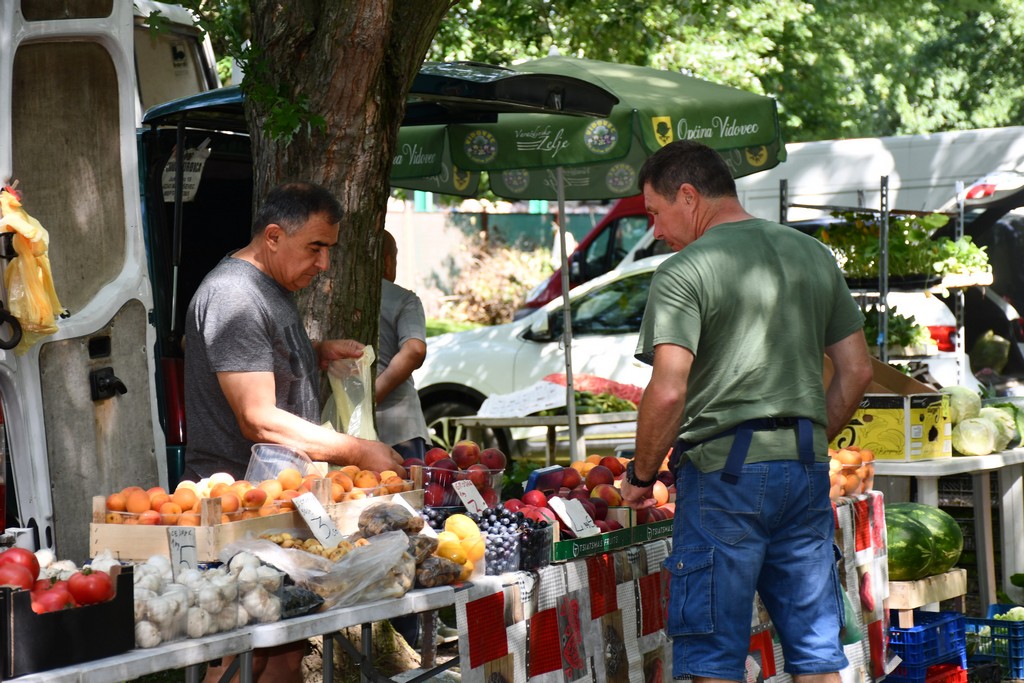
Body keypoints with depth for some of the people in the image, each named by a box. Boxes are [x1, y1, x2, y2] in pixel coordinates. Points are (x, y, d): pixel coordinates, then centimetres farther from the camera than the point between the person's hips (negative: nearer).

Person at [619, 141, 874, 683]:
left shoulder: (684, 272, -8)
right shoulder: (814, 255, 13)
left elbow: (668, 392, -18)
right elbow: (856, 371, 14)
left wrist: (640, 475, -4)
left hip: (724, 472, -6)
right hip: (807, 472, 6)